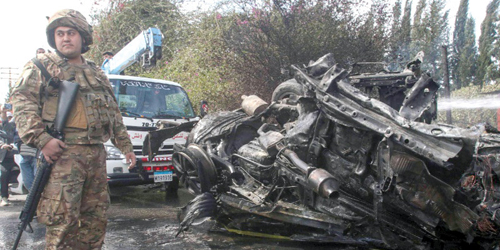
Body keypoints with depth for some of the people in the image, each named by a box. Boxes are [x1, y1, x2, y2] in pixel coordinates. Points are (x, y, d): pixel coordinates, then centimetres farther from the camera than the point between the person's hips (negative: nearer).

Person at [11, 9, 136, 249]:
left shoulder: (97, 73, 22)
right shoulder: (41, 66, 6)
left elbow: (114, 114, 25)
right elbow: (22, 103, -6)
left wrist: (125, 146, 20)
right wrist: (41, 138, -19)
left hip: (96, 154, 6)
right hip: (62, 152, -5)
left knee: (95, 217, 10)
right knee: (62, 219, -9)